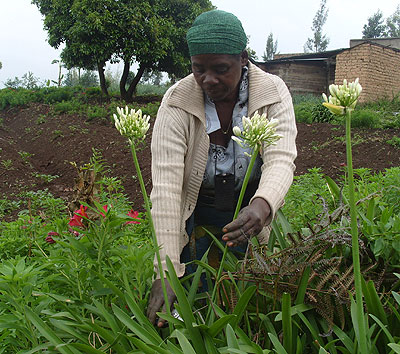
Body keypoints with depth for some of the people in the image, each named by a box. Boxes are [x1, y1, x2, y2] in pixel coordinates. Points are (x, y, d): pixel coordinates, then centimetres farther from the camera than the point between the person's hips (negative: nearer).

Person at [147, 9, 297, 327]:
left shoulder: (273, 93, -16)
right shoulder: (177, 102, -22)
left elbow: (281, 160, -27)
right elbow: (165, 184, -30)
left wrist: (261, 206, -51)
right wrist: (167, 272, -37)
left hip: (249, 209, 2)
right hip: (196, 211, -1)